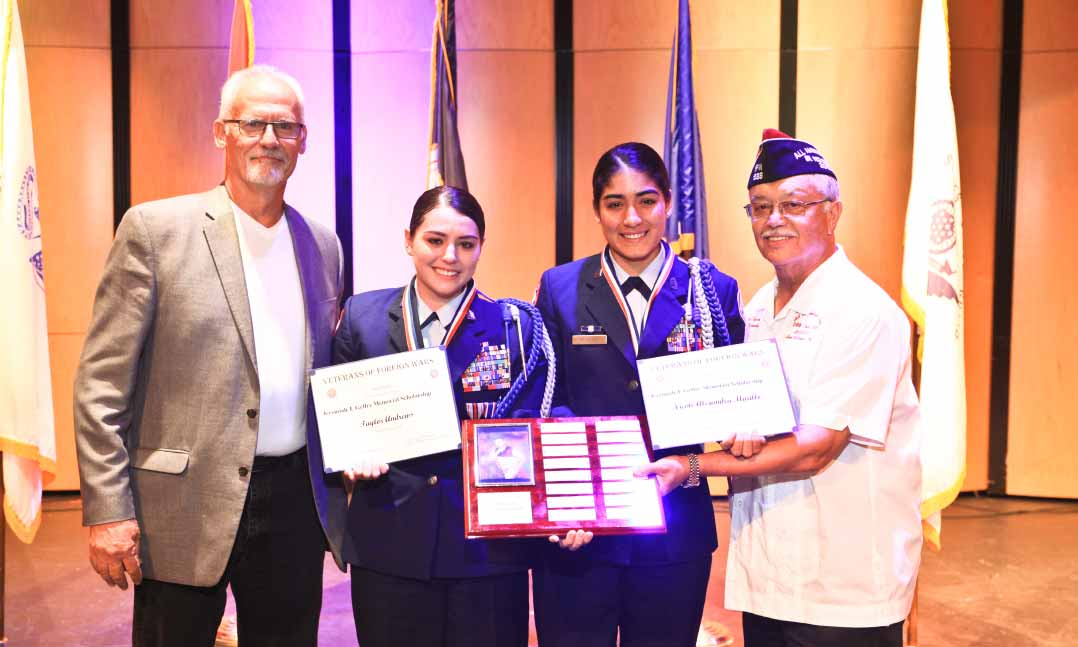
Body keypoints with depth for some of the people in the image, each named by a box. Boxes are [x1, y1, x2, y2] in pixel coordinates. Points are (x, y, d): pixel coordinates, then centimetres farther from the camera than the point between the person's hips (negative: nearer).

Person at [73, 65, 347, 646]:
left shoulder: (322, 246, 9)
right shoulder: (155, 229, -4)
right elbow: (101, 382, -6)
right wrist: (107, 509, -10)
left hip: (298, 505, 4)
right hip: (187, 509, -4)